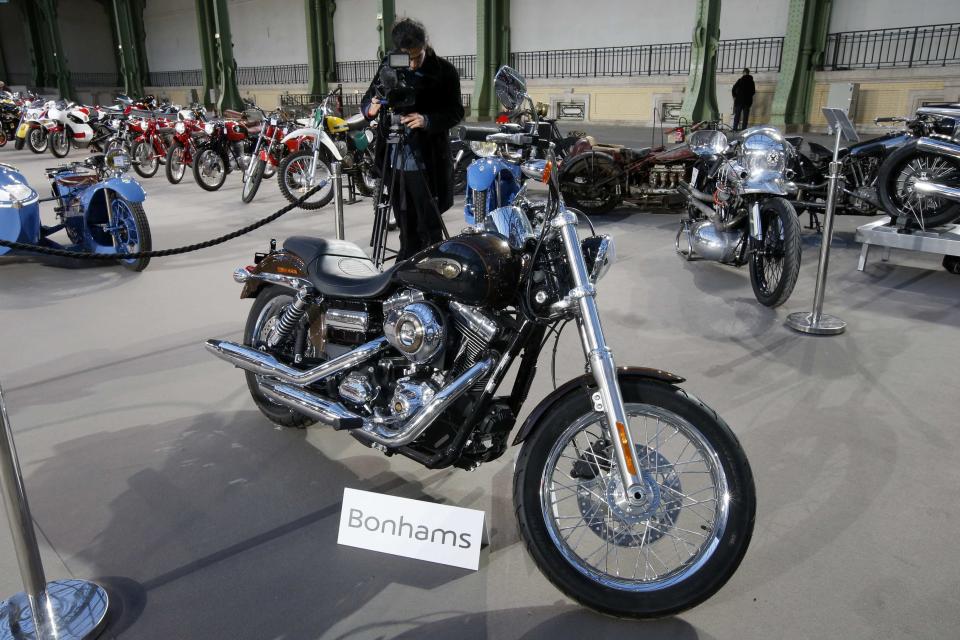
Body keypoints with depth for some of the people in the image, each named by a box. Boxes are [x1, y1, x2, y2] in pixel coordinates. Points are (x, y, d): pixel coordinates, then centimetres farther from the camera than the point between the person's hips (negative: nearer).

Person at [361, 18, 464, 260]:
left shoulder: (444, 71, -5)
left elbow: (456, 112, -6)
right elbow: (366, 100, 7)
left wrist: (427, 120, -24)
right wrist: (371, 107, -18)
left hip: (426, 163, -4)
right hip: (395, 161, 4)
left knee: (430, 228, -1)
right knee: (406, 227, 15)